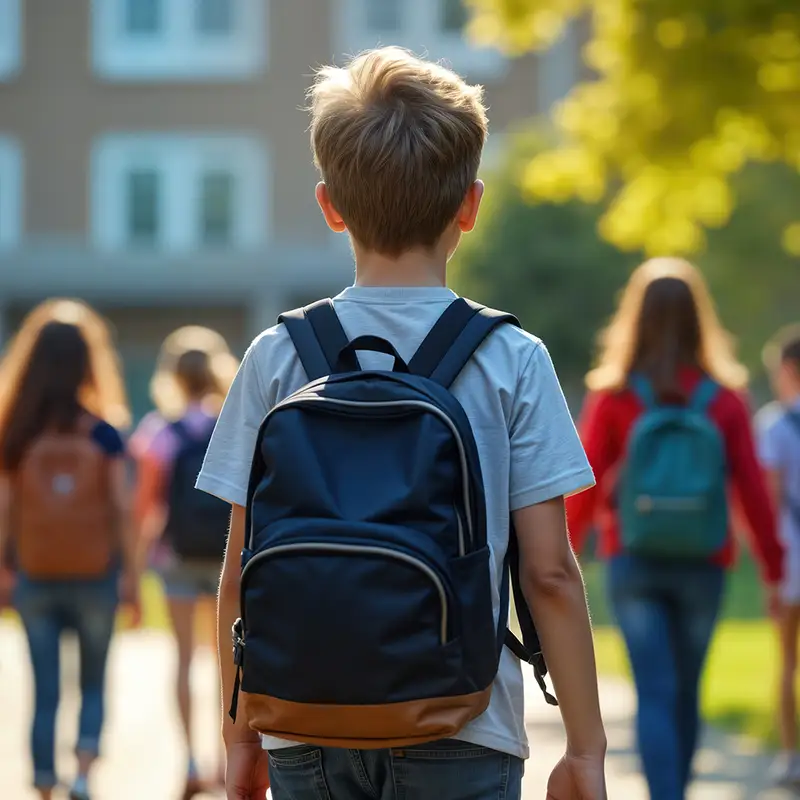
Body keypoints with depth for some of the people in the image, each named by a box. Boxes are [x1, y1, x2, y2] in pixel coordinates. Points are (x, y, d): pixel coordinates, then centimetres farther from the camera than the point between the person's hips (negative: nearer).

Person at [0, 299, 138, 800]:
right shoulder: (104, 433, -8)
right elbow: (122, 509, -8)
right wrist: (132, 574, -2)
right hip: (94, 575, -1)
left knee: (45, 691, 10)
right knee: (94, 683, 14)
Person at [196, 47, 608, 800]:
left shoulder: (277, 359, 0)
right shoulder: (512, 361, -4)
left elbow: (241, 576, 2)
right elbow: (549, 573, -5)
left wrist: (240, 736, 13)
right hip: (461, 735, -2)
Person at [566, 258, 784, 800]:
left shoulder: (614, 397, -6)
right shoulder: (724, 399, -3)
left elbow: (586, 486, -2)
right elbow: (752, 489, -4)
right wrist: (774, 568, 3)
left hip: (634, 565, -1)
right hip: (703, 566, 1)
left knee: (656, 694, -3)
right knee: (686, 693, 16)